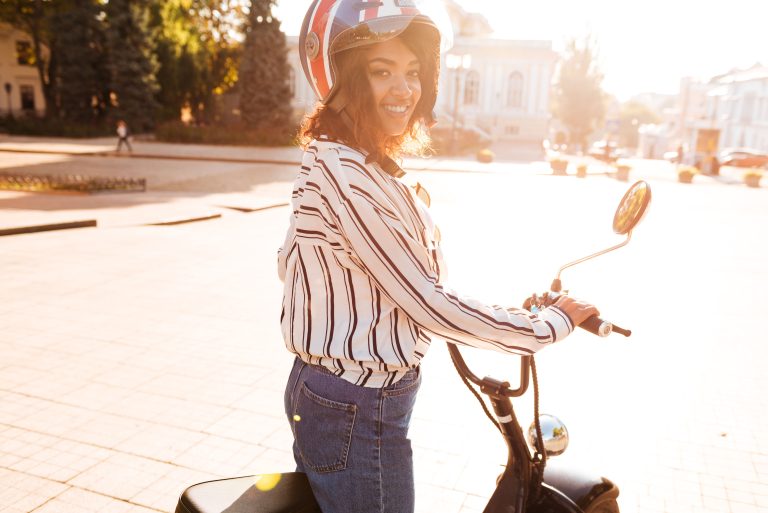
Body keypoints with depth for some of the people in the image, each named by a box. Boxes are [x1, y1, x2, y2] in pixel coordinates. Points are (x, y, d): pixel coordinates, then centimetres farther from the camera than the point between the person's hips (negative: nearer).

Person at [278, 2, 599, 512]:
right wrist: (551, 326, -12)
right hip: (358, 416, -9)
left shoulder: (334, 162, 7)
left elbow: (290, 259, 14)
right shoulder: (344, 172, -24)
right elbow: (424, 302, -23)